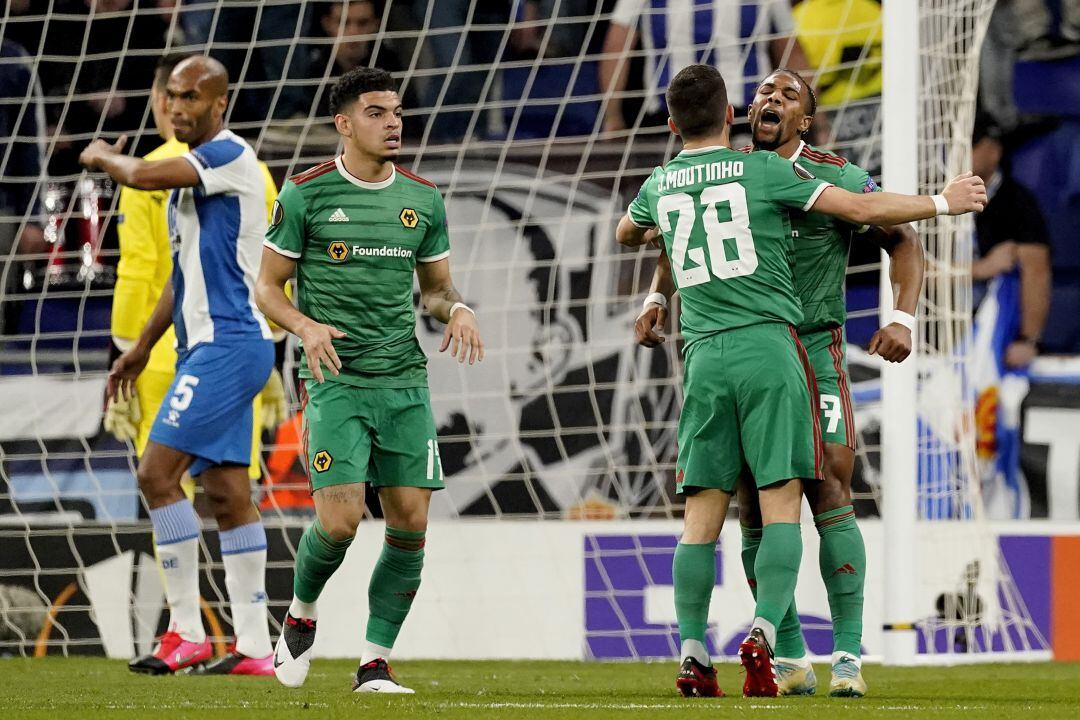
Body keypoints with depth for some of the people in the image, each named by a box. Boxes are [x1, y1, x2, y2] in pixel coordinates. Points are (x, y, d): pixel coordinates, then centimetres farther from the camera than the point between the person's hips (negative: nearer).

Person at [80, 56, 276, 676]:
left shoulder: (229, 155, -12)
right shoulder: (193, 170, 18)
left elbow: (141, 176, -26)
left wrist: (103, 156, -4)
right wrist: (141, 350, 30)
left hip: (227, 344, -10)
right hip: (210, 345, 10)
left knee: (158, 473, -13)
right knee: (229, 493, 8)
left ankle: (187, 631, -10)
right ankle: (255, 648, 8)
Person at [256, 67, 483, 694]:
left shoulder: (423, 200, 10)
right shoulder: (306, 194, -1)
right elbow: (268, 287, 3)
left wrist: (457, 308, -3)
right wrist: (307, 327, -16)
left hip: (406, 383, 4)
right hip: (336, 382, -4)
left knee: (411, 525, -4)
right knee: (339, 520, -14)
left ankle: (375, 664, 5)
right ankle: (302, 615, 17)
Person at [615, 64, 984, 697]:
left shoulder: (660, 186, 13)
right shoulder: (763, 171, 0)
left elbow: (626, 235, 36)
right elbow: (863, 209, -1)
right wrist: (944, 202, 12)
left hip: (705, 358, 3)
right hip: (767, 347, -3)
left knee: (703, 509, 4)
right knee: (781, 501, -4)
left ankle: (693, 652, -2)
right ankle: (763, 633, -20)